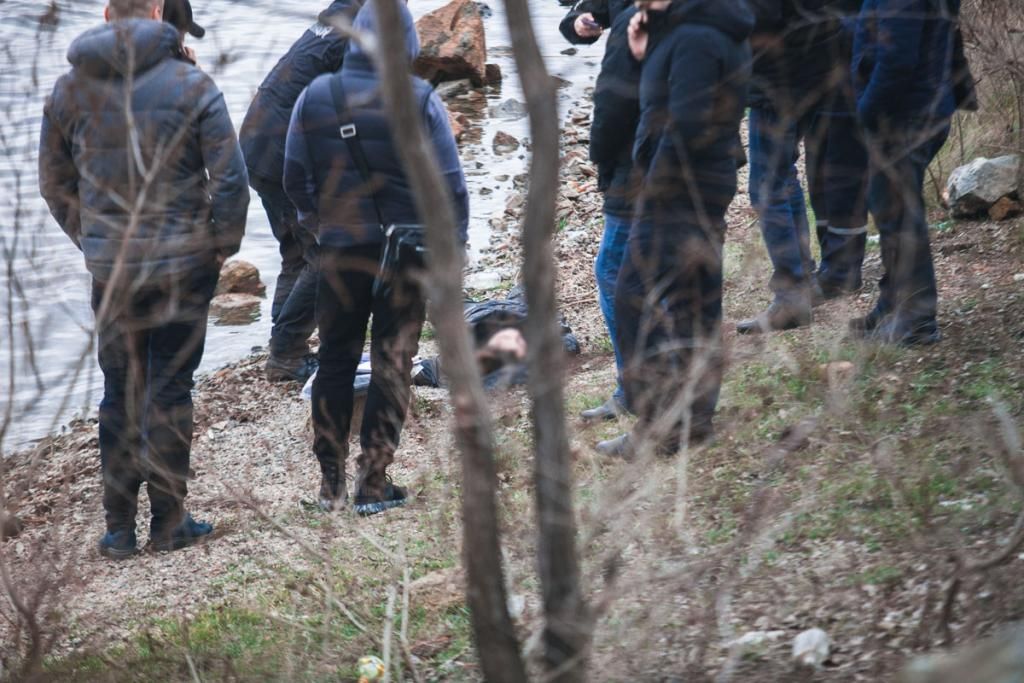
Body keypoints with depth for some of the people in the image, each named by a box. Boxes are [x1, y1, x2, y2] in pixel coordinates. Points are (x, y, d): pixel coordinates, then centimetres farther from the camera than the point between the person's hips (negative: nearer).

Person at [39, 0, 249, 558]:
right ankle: (168, 523, 11)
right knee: (169, 391, 6)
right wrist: (223, 243, 3)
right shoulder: (189, 84, -9)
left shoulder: (71, 89, 2)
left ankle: (119, 529, 15)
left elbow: (54, 183, 10)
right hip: (184, 265, -3)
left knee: (119, 393, 12)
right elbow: (230, 177, -10)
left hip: (110, 270, 3)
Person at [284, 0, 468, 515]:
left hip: (339, 253, 2)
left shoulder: (314, 99, -2)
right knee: (391, 366, 6)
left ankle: (331, 483, 17)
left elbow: (294, 180, 7)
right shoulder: (420, 101, -10)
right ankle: (373, 484, 6)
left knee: (335, 362, 14)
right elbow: (450, 185, -9)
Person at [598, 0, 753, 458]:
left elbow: (686, 124, -25)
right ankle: (697, 418, 22)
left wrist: (656, 178, -12)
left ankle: (659, 426, -7)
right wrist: (647, 55, 5)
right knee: (698, 306, 15)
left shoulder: (694, 39, -19)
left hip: (675, 195, -11)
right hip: (709, 192, 11)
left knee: (635, 300, -7)